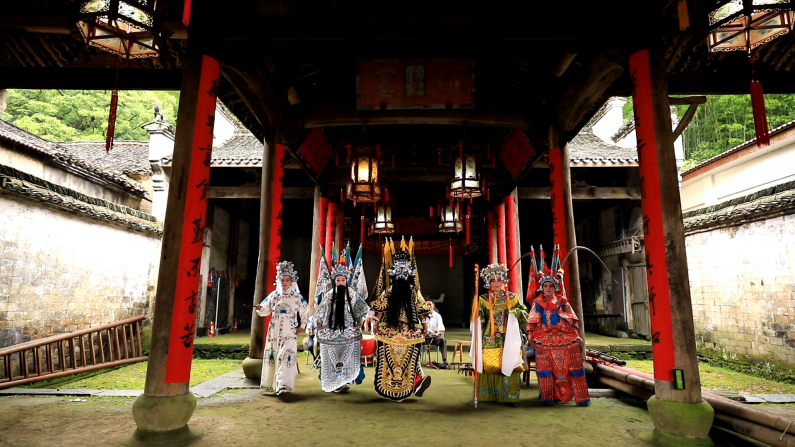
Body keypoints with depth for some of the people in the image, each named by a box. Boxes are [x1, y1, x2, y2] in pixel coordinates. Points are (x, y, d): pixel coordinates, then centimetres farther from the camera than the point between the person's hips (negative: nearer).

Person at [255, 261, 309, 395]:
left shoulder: (297, 297, 2)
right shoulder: (274, 295, 6)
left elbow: (305, 311, 11)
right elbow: (266, 309, 8)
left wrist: (302, 326, 6)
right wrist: (260, 308, -13)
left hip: (289, 332, -2)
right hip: (275, 332, 2)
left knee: (286, 356, -12)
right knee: (273, 356, 6)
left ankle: (283, 384, -14)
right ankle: (271, 384, 20)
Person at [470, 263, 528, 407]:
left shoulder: (512, 298, 7)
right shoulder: (484, 299, 6)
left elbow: (524, 315, 5)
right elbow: (479, 320, 0)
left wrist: (514, 312, -13)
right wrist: (477, 311, -19)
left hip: (508, 340, 0)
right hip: (490, 340, 0)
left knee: (509, 366, -4)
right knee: (489, 366, 1)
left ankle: (510, 397, 6)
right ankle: (489, 395, 14)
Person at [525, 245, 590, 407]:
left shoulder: (562, 302, 7)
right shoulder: (537, 303, 4)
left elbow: (572, 320, 9)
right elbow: (532, 321, 4)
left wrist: (576, 336, 6)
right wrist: (531, 336, -1)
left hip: (565, 340, 1)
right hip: (544, 341, -1)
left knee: (572, 367, 3)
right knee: (545, 368, 1)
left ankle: (582, 397, 11)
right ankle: (547, 397, 11)